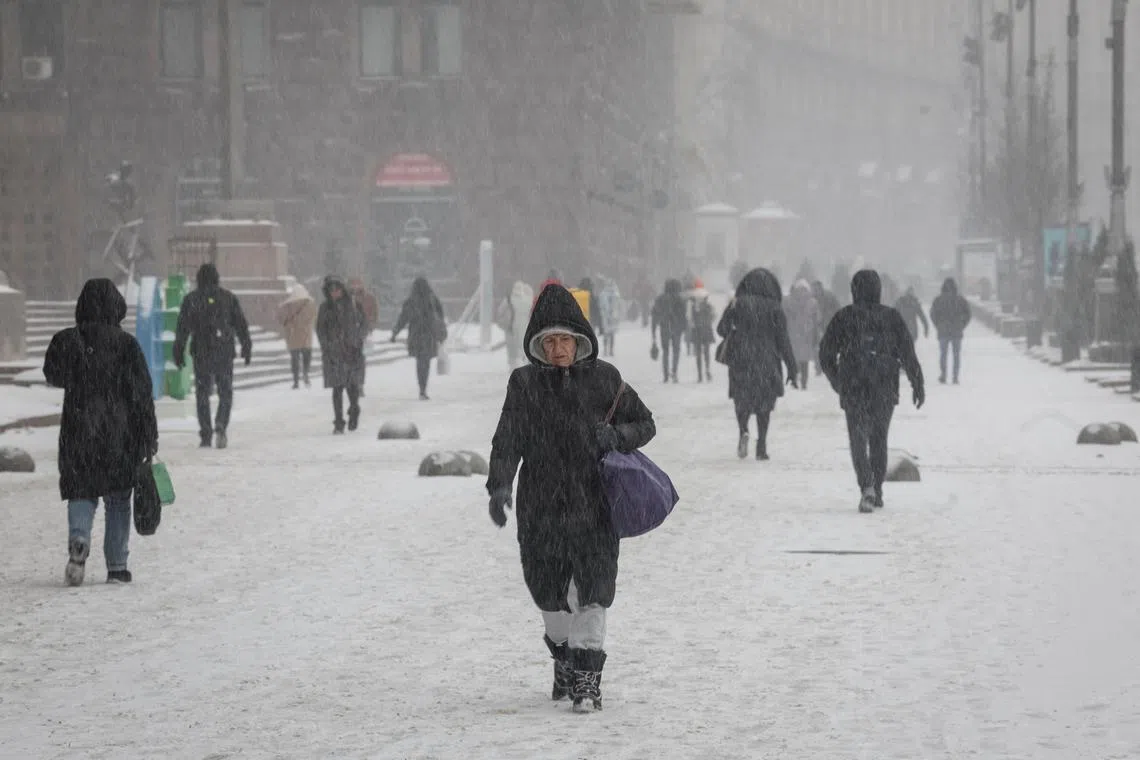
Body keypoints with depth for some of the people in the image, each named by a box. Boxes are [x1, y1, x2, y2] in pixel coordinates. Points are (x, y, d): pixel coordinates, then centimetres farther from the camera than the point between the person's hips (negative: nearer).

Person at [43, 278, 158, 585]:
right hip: (120, 435, -1)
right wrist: (149, 438, 0)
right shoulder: (126, 344, -7)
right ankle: (117, 566, 10)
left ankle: (78, 539, -19)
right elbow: (142, 394, -6)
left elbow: (53, 376, 11)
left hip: (78, 433, 1)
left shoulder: (66, 341, -5)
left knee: (81, 492, 10)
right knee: (118, 500, 10)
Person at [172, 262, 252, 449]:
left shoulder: (191, 299, 1)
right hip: (224, 352, 0)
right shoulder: (229, 298, 3)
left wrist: (179, 351, 4)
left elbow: (183, 327, 0)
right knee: (226, 393, 7)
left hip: (200, 353, 0)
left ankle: (206, 435, 3)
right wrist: (246, 348, 10)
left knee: (202, 394, 8)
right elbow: (241, 325, 3)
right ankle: (220, 426, -15)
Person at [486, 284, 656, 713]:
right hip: (541, 506, 1)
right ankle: (563, 657, 35)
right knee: (548, 591, 10)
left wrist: (616, 436, -11)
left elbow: (645, 423, 10)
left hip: (593, 504, -1)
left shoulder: (603, 379, 2)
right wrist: (499, 485, -22)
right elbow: (507, 440, -7)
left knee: (590, 588, -9)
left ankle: (587, 677, -5)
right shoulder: (525, 384, 1)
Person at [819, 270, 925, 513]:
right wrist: (918, 385, 1)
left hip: (853, 390, -2)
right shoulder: (892, 317, 2)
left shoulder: (844, 317, 1)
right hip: (885, 390, 2)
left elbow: (826, 353, 5)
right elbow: (908, 354, -3)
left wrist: (836, 381, 21)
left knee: (859, 440, -2)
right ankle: (877, 492, 21)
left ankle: (867, 487, -24)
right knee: (879, 439, 16)